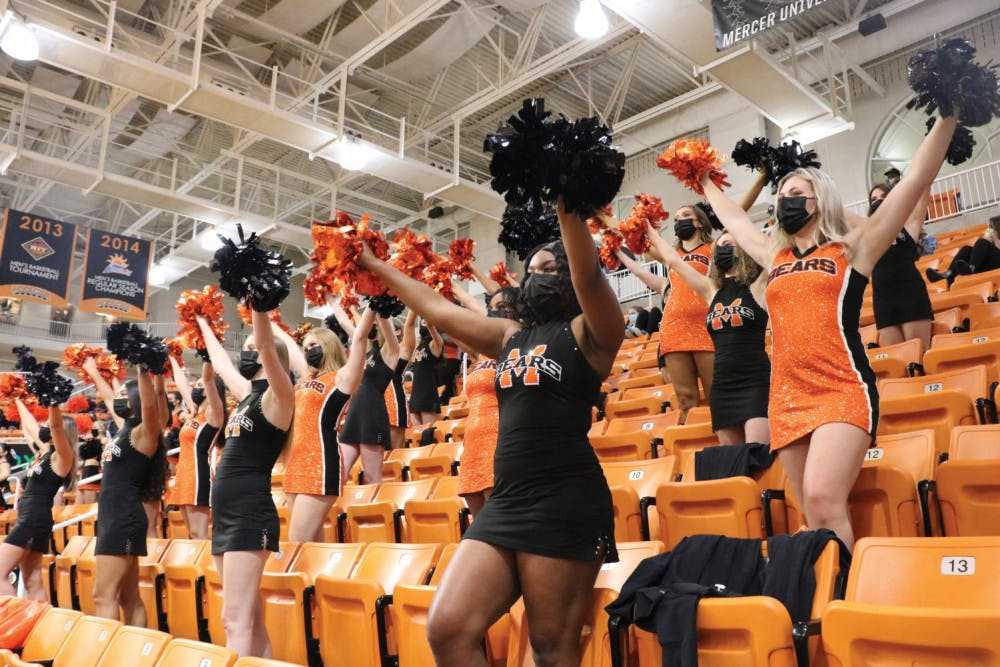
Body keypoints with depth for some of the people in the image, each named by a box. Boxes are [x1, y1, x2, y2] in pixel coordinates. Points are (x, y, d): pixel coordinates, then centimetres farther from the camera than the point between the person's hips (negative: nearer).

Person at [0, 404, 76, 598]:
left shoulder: (62, 456, -11)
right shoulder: (46, 451, 14)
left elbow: (56, 424, -28)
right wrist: (18, 401, 35)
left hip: (35, 520, -10)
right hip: (30, 520, 10)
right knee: (32, 582, 8)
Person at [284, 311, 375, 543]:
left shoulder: (342, 378, -4)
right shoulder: (305, 380, 16)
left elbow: (360, 337, -11)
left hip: (321, 467, -8)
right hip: (295, 466, 8)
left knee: (298, 543, -11)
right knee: (310, 544, 9)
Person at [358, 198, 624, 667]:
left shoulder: (588, 332, 1)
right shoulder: (510, 336, 19)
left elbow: (588, 272, -18)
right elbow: (436, 308, 25)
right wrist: (374, 265, 29)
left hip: (565, 503, -7)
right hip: (505, 502, 7)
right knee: (446, 629, -2)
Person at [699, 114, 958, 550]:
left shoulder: (852, 248, 7)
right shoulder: (775, 257, 19)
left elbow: (917, 179, 2)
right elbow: (733, 219, 35)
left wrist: (948, 114, 1)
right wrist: (706, 183, 45)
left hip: (843, 392, -5)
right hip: (786, 399, 5)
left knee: (823, 500, -23)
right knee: (817, 516, 4)